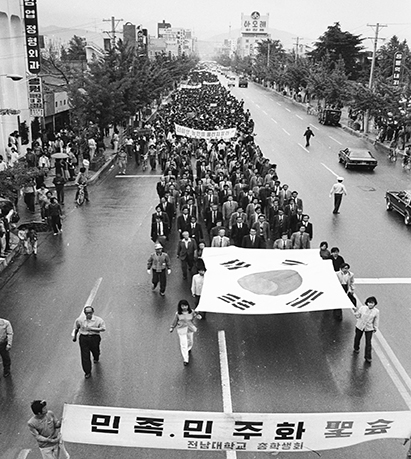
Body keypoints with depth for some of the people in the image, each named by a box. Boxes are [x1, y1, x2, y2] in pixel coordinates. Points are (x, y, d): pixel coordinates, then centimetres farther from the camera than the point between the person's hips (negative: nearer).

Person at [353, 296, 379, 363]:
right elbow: (356, 314, 1)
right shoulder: (362, 308, -17)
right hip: (360, 326, 1)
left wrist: (375, 328, 8)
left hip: (369, 328, -1)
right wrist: (359, 319, -9)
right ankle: (356, 348, 52)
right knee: (357, 338, 22)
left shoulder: (376, 311, -13)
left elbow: (376, 320, 1)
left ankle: (368, 357, 16)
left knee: (368, 343, 0)